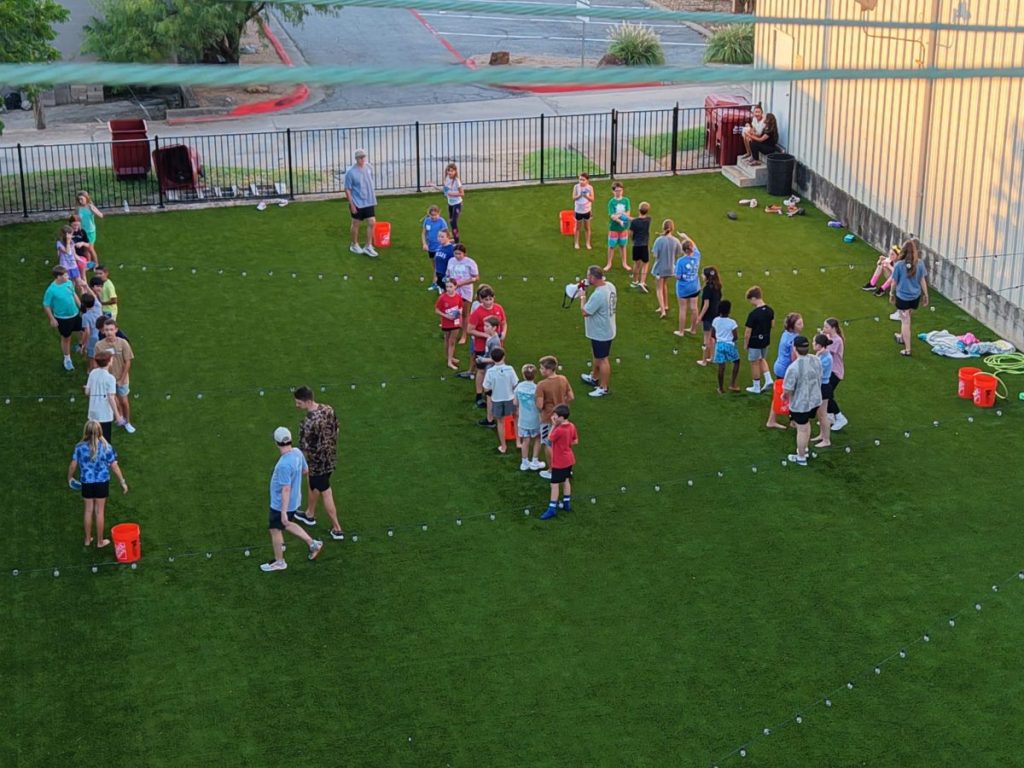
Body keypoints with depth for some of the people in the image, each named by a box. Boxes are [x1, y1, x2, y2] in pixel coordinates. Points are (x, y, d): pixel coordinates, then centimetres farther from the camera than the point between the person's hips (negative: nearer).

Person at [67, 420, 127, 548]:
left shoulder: (80, 447, -10)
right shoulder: (106, 447, -13)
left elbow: (73, 465, -1)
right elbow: (114, 466, -10)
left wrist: (70, 478, 18)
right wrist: (122, 481, 0)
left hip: (86, 483, 1)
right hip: (102, 483, -1)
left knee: (88, 510, 16)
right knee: (99, 511, 9)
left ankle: (88, 539, 28)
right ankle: (100, 541, 20)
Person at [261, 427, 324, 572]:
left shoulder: (284, 464, -34)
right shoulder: (297, 452, -9)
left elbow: (286, 489, -30)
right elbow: (305, 470, 9)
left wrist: (284, 512, -25)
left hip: (281, 505, -8)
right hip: (294, 501, 8)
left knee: (275, 530, 13)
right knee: (287, 525, 29)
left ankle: (279, 562, 31)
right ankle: (312, 543, 31)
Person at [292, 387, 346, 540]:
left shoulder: (308, 423, -33)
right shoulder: (328, 409, -10)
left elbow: (304, 449, -25)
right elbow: (336, 430, 5)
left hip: (317, 463, -8)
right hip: (331, 458, 8)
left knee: (326, 494, 8)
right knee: (314, 486, 29)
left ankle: (337, 529, 19)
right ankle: (309, 515, 50)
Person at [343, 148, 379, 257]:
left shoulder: (368, 167, -1)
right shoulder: (351, 172, -17)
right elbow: (347, 189, -13)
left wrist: (373, 196, 16)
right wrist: (351, 204, -13)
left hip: (369, 202, 5)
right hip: (357, 203, -5)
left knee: (372, 223, 1)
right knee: (356, 224, 10)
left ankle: (368, 247, 11)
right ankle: (354, 245, 29)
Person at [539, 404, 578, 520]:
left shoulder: (559, 430, -30)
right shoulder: (572, 426, -5)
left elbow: (549, 439, -13)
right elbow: (576, 441, 6)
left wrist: (553, 425, -12)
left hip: (559, 462, -8)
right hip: (569, 460, 8)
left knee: (554, 484, 0)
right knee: (566, 481, 22)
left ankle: (552, 509, 5)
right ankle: (566, 503, 33)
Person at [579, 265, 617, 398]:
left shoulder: (598, 295, -33)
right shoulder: (610, 286, -4)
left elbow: (585, 312, -25)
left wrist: (583, 296, -13)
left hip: (600, 333, -9)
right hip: (607, 329, 9)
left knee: (602, 359, 6)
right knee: (597, 356, 28)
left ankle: (604, 388, 19)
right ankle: (594, 378, 47)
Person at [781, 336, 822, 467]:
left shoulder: (793, 368, -30)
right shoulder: (816, 360, -9)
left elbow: (787, 389, -23)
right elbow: (819, 379, 6)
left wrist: (785, 396, 0)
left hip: (800, 404, -6)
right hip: (815, 400, 6)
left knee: (802, 429, 10)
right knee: (806, 423, 28)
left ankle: (801, 458, 27)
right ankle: (804, 449, 45)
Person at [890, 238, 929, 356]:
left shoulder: (899, 264, -18)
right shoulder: (920, 263, -11)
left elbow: (894, 282, -8)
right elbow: (922, 280, -2)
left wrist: (892, 294, 9)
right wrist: (925, 295, 10)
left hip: (902, 297, -3)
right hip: (915, 297, 3)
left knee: (905, 321, 7)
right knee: (906, 318, 28)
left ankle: (907, 349, 12)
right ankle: (902, 337, 50)